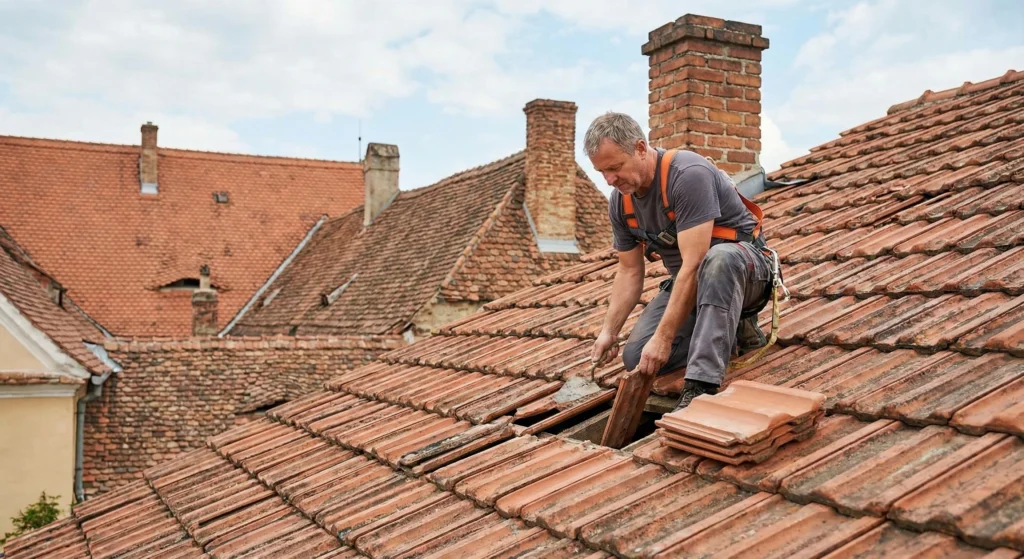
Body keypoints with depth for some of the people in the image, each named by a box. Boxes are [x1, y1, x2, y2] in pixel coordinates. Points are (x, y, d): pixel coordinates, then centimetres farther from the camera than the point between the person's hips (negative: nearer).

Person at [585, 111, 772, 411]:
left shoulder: (688, 173, -27)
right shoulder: (620, 201, -3)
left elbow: (694, 263, -32)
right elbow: (630, 271, 6)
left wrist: (663, 337, -33)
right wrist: (609, 330, -5)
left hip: (744, 266, -7)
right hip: (686, 280, 7)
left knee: (718, 261, -43)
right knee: (636, 357, -12)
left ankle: (700, 388, -41)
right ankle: (731, 327, 6)